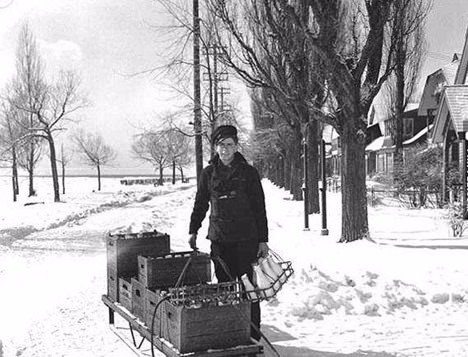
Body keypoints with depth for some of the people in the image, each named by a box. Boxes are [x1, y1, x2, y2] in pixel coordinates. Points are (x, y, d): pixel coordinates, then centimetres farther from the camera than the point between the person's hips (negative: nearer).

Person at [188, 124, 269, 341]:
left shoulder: (248, 172, -1)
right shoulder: (209, 173, 7)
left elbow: (259, 208, 0)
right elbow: (200, 204, 17)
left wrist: (263, 240, -2)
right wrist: (193, 231, 11)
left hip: (246, 239, -3)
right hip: (219, 239, 3)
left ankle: (253, 335, 10)